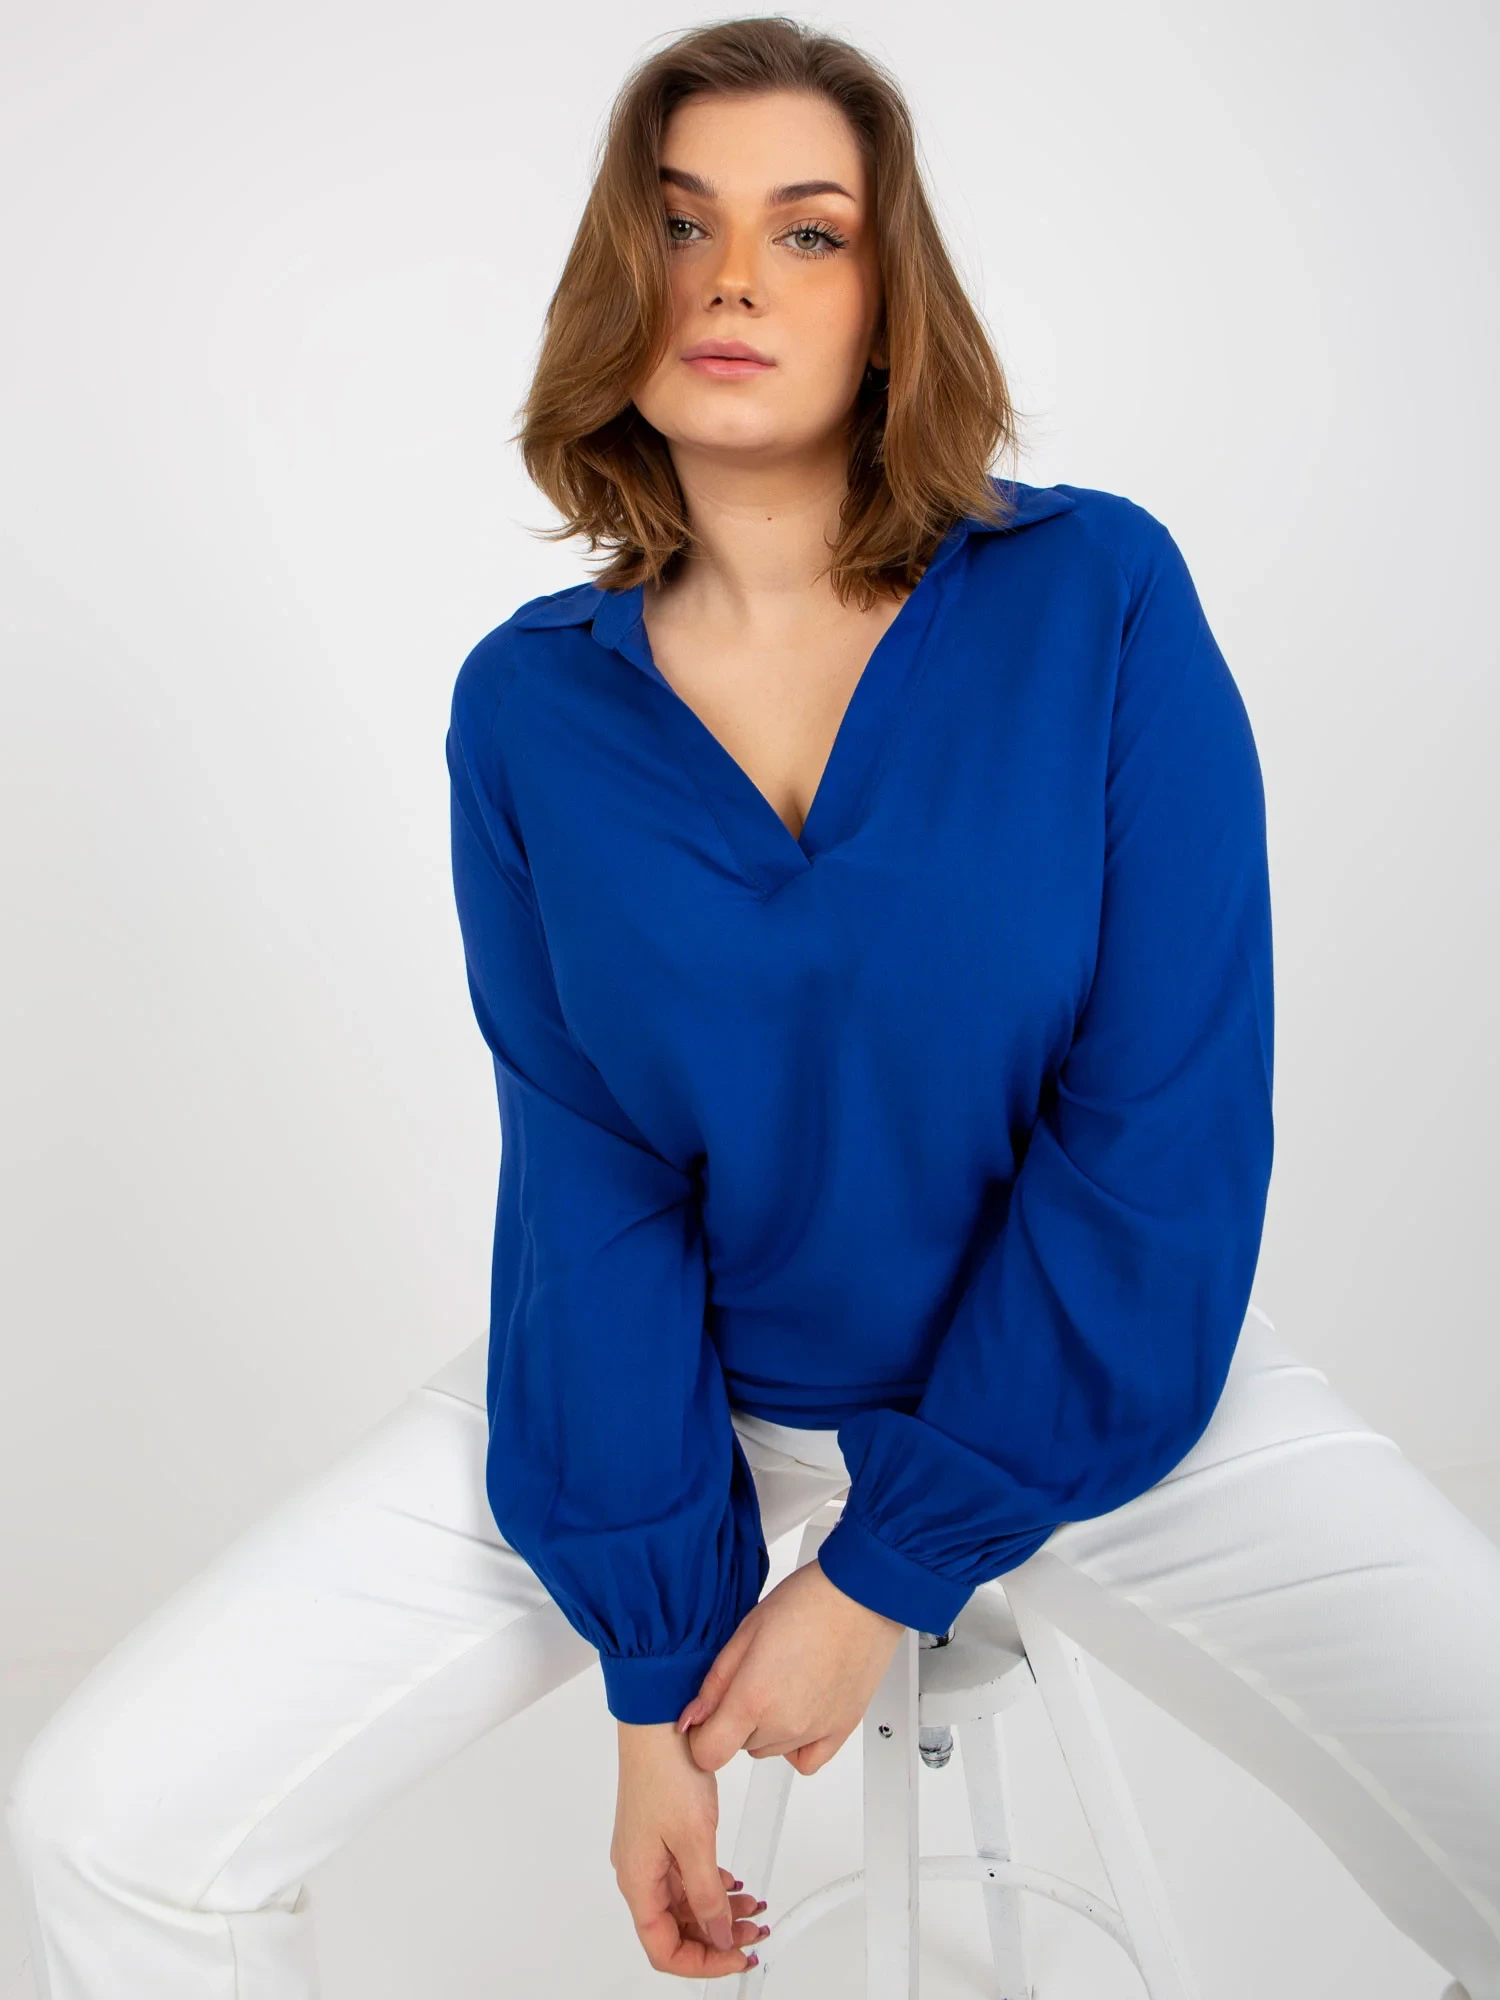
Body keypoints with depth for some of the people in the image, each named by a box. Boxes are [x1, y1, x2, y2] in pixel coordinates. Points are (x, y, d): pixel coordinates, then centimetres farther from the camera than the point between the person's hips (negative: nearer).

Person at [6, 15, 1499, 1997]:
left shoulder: (1098, 595, -13)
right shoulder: (528, 705, -7)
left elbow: (1166, 1137, -14)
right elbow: (594, 1187, -8)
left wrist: (884, 1575, -13)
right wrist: (655, 1675, -11)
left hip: (1090, 1384, 0)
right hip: (670, 1384, 2)